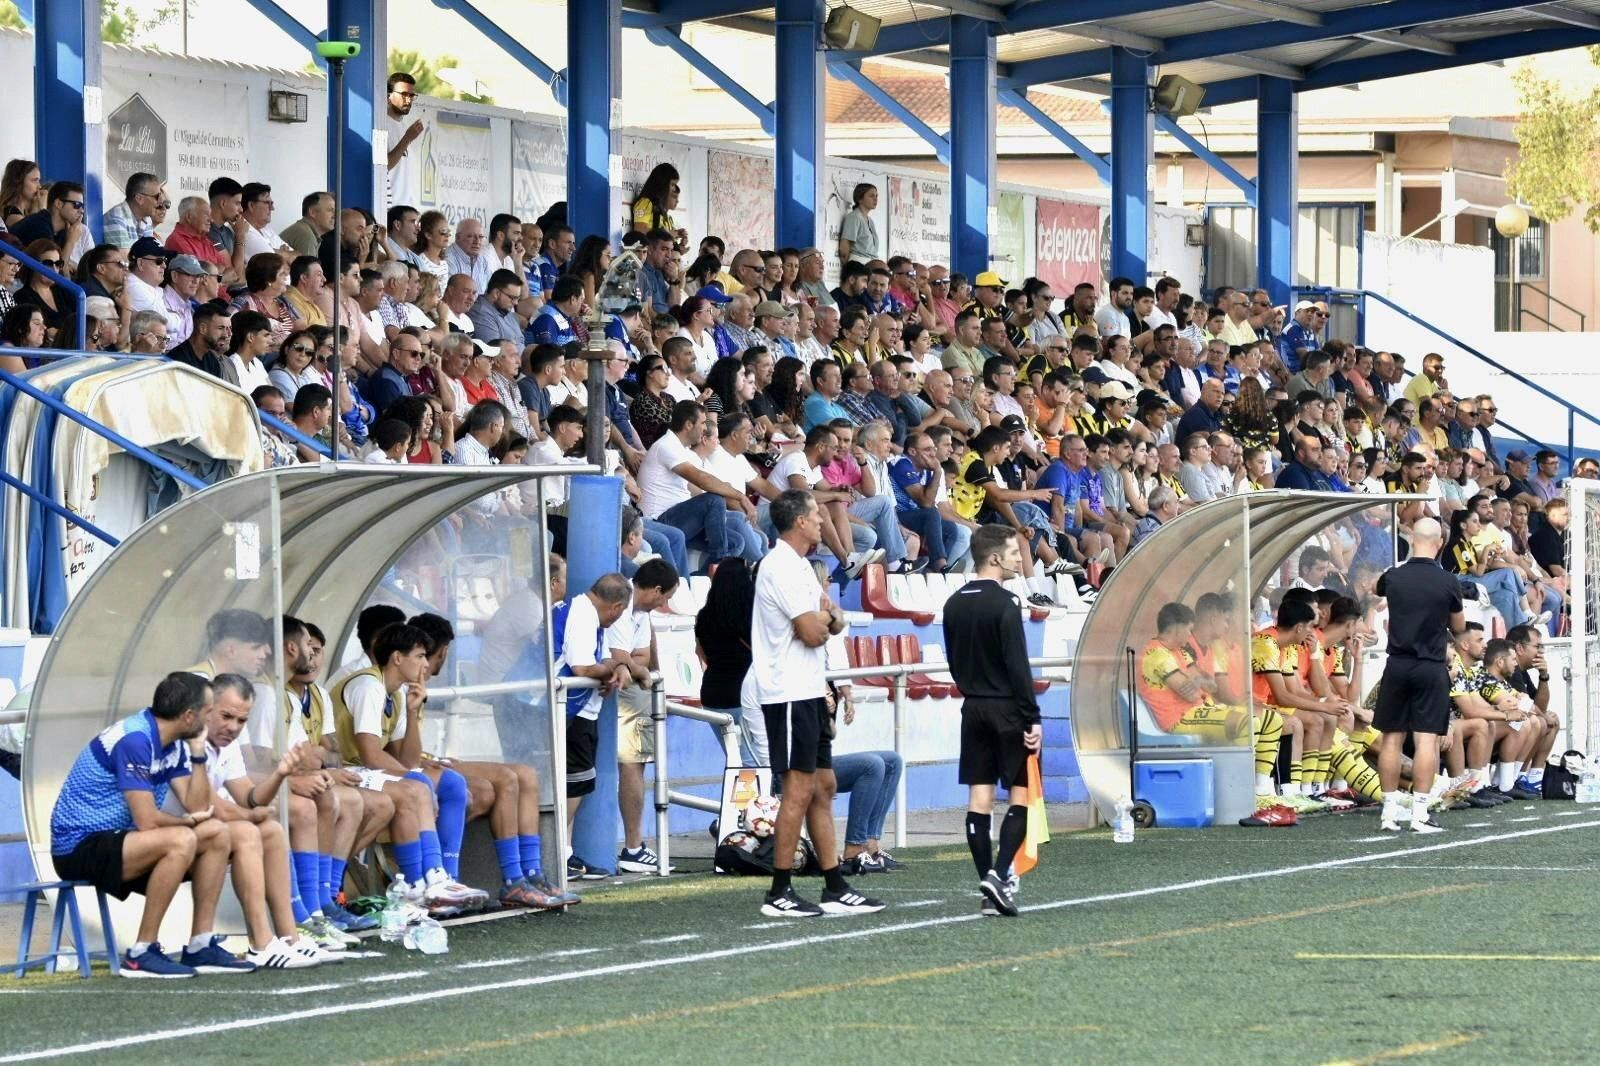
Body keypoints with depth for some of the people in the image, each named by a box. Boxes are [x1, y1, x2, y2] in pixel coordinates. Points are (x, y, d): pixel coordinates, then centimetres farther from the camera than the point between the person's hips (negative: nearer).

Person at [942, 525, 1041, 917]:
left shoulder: (955, 605, 9)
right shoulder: (1004, 604, -14)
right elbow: (1018, 667, -18)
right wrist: (1033, 719, -16)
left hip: (973, 708, 7)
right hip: (1007, 709, -7)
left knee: (979, 798, 4)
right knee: (1021, 795, -1)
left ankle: (990, 891, 4)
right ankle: (1000, 874, -16)